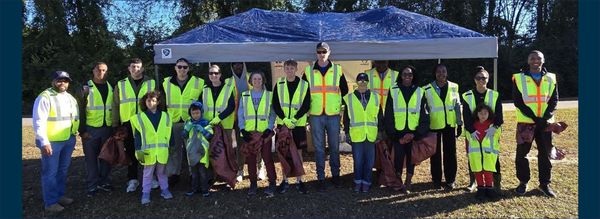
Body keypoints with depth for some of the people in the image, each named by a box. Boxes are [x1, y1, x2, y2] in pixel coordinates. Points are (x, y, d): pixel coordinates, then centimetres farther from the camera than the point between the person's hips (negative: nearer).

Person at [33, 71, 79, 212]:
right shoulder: (45, 98, -10)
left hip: (69, 140, 7)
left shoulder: (70, 98, 13)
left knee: (62, 169, 16)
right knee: (50, 172, 0)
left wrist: (74, 135, 16)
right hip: (51, 142, -7)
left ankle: (60, 196, 29)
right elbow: (39, 122, -16)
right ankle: (50, 202, 8)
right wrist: (44, 142, -21)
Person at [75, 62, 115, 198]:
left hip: (107, 128, 4)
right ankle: (92, 185, 14)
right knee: (91, 158, 3)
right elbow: (80, 111, -5)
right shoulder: (85, 88, -3)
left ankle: (104, 181, 25)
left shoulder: (110, 88, 10)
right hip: (91, 129, -4)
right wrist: (82, 130, -11)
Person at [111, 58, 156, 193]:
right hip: (128, 124, 1)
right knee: (131, 153, 6)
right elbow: (116, 106, 8)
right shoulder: (121, 85, 7)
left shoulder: (151, 83, 6)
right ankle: (132, 179, 16)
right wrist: (115, 125, 4)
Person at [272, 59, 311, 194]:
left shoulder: (304, 85, -1)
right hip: (282, 123, 1)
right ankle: (285, 181, 18)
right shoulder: (279, 84, 3)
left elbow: (306, 106, -5)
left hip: (299, 124, -1)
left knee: (298, 152, 5)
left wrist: (294, 119, -16)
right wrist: (284, 119, -14)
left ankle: (299, 181, 15)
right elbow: (275, 105, -1)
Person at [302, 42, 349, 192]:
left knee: (334, 147, 9)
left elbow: (344, 91, 13)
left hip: (334, 115, 0)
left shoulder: (338, 70, 5)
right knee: (319, 148, 4)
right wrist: (305, 112, 7)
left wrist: (343, 110, 11)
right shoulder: (308, 71, 4)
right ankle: (321, 178, 14)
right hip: (315, 116, 0)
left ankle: (335, 175, 24)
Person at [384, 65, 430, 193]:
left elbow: (424, 115, 2)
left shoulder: (420, 92, 5)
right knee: (398, 155, 4)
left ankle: (408, 182, 20)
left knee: (411, 156, 7)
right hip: (398, 131, -1)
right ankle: (398, 180, 21)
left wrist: (419, 133, -7)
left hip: (414, 132, 1)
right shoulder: (393, 91, 2)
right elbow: (389, 114, 1)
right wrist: (391, 132, -5)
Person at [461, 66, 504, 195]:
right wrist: (471, 130, -18)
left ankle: (497, 184, 10)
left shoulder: (495, 95, 3)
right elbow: (466, 116, -7)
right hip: (472, 134, 0)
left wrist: (495, 127, -21)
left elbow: (499, 114, -4)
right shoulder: (467, 96, -1)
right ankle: (472, 182, 25)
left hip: (490, 133, 0)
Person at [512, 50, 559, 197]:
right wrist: (534, 118, -15)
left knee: (545, 153, 7)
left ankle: (545, 183, 19)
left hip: (545, 122, 2)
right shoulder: (519, 78, -1)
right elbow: (518, 101, -7)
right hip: (525, 123, -2)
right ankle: (523, 182, 17)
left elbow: (554, 100, 3)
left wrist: (546, 117, -14)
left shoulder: (551, 79, 9)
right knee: (522, 153, 4)